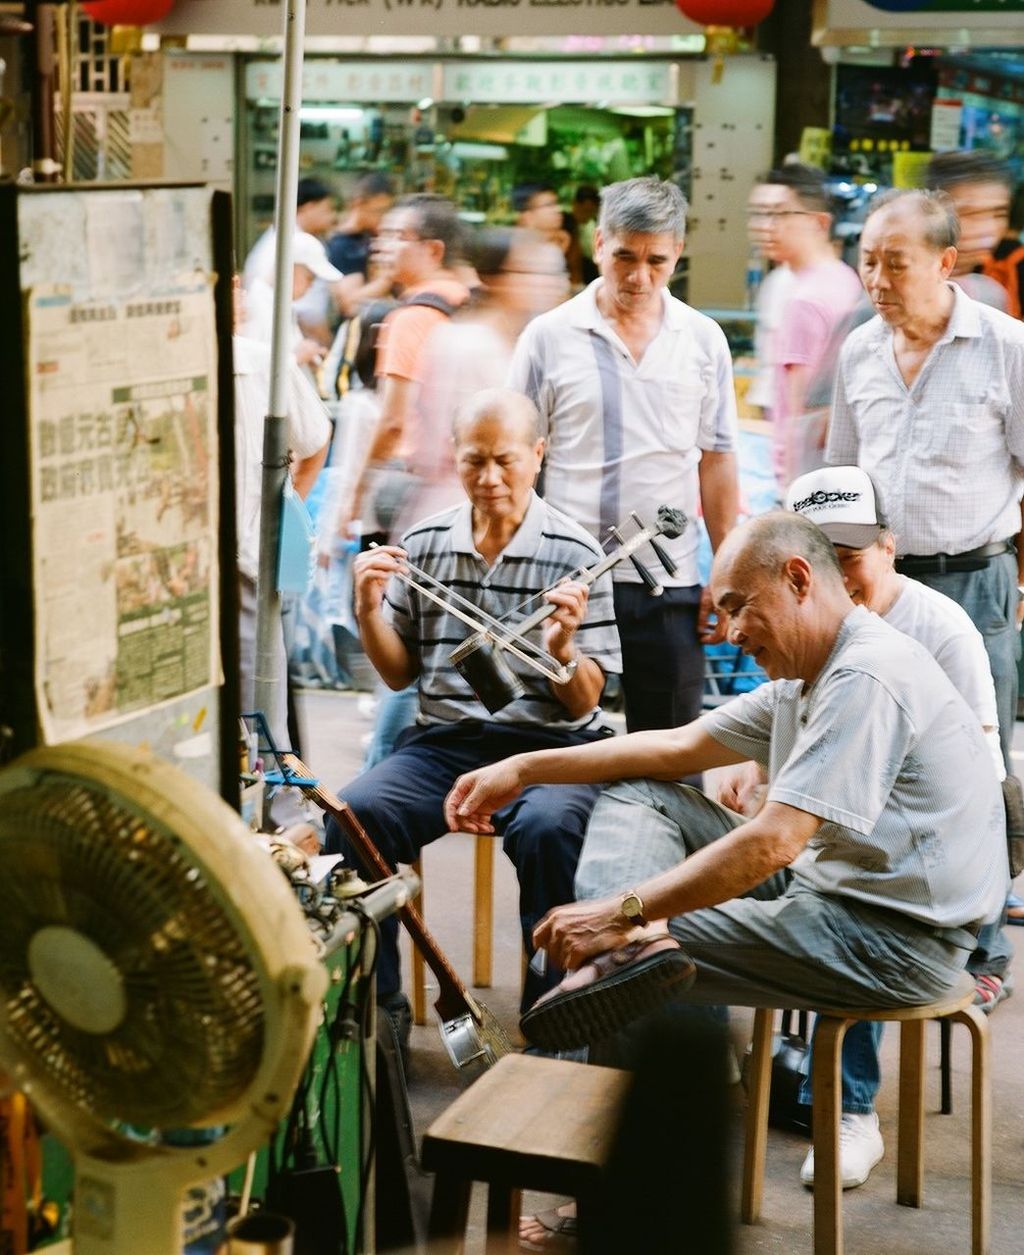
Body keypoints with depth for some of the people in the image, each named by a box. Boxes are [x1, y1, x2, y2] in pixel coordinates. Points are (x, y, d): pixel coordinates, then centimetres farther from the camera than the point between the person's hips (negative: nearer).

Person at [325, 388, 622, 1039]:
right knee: (355, 811, -25)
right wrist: (369, 611, -1)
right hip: (442, 741, 3)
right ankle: (376, 1001, -9)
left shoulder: (574, 553, 0)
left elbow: (585, 702, 0)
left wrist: (563, 649, -21)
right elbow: (400, 673, 17)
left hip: (549, 746, -3)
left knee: (546, 828, -36)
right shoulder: (424, 544, 10)